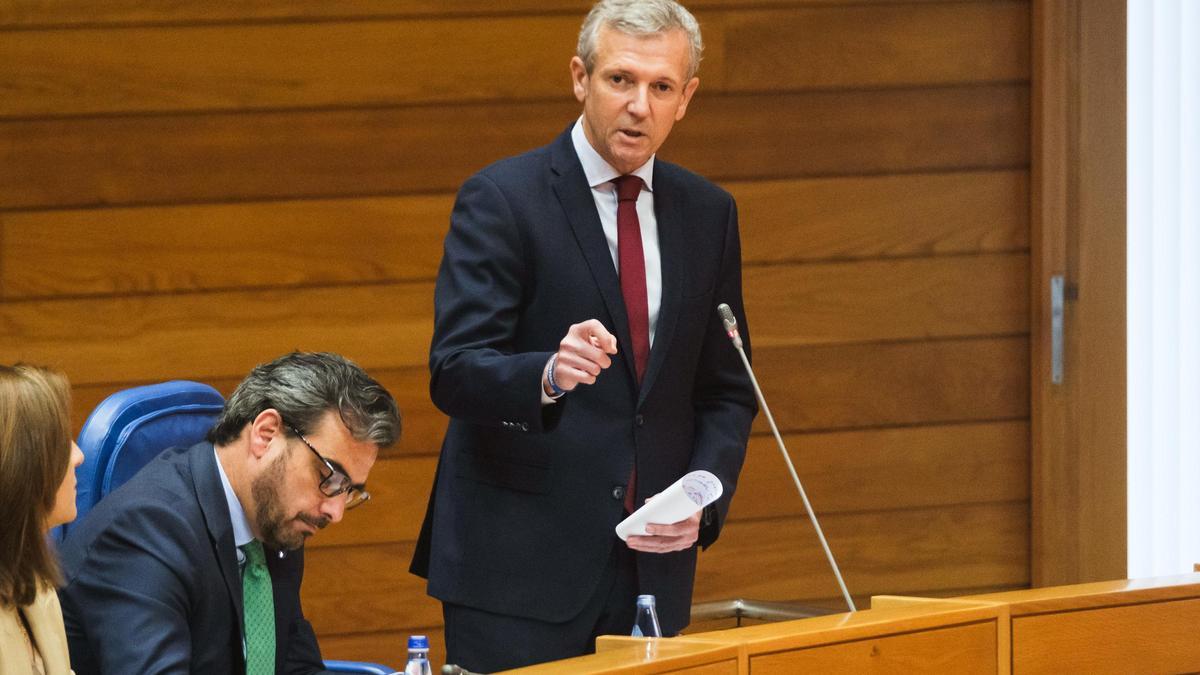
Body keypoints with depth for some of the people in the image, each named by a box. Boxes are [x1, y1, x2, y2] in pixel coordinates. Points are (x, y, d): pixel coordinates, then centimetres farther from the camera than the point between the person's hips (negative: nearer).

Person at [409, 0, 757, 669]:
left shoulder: (708, 212, 10)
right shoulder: (500, 199, -5)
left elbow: (726, 392, 15)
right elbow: (454, 373, -14)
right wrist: (548, 374, -34)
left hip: (654, 561, 4)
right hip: (519, 564, -4)